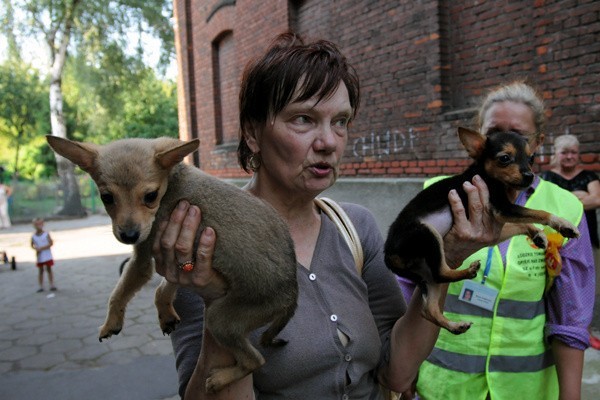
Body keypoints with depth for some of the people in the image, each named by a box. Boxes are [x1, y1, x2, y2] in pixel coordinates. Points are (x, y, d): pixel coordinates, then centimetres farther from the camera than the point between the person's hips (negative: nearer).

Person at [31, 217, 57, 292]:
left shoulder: (46, 234, -8)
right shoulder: (33, 236, -1)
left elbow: (51, 243, -14)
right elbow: (32, 245, 10)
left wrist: (41, 248, -20)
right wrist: (36, 248, -12)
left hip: (47, 256, -2)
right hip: (39, 257, 2)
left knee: (49, 269, 5)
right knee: (41, 271, 8)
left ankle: (52, 285, 10)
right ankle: (41, 286, 14)